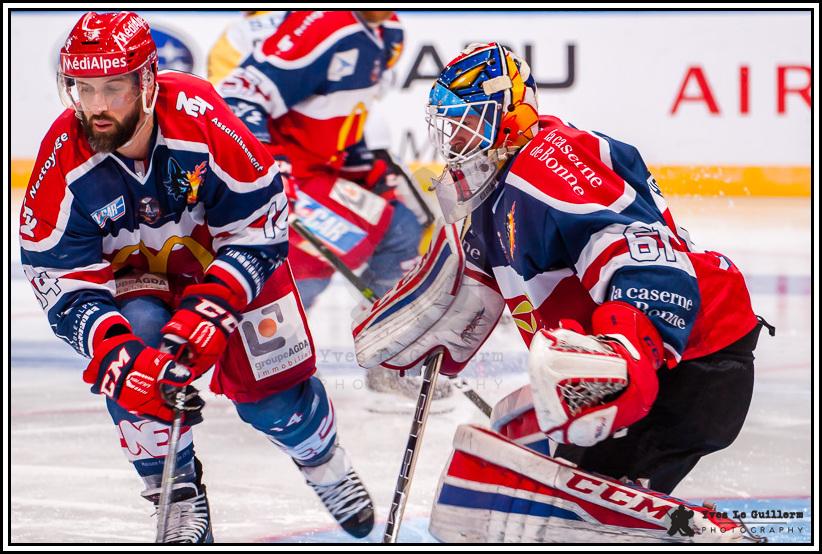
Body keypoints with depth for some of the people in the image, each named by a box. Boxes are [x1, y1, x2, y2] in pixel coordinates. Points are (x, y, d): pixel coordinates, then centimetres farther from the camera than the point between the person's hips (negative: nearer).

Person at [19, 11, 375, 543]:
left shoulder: (199, 116, -35)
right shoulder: (64, 161, -29)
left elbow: (259, 227, -26)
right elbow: (65, 282, -25)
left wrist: (206, 315, -37)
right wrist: (118, 362, -40)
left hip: (229, 255, -1)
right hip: (132, 274, 1)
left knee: (270, 391, -3)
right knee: (137, 355, -29)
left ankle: (324, 459, 35)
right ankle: (179, 497, -7)